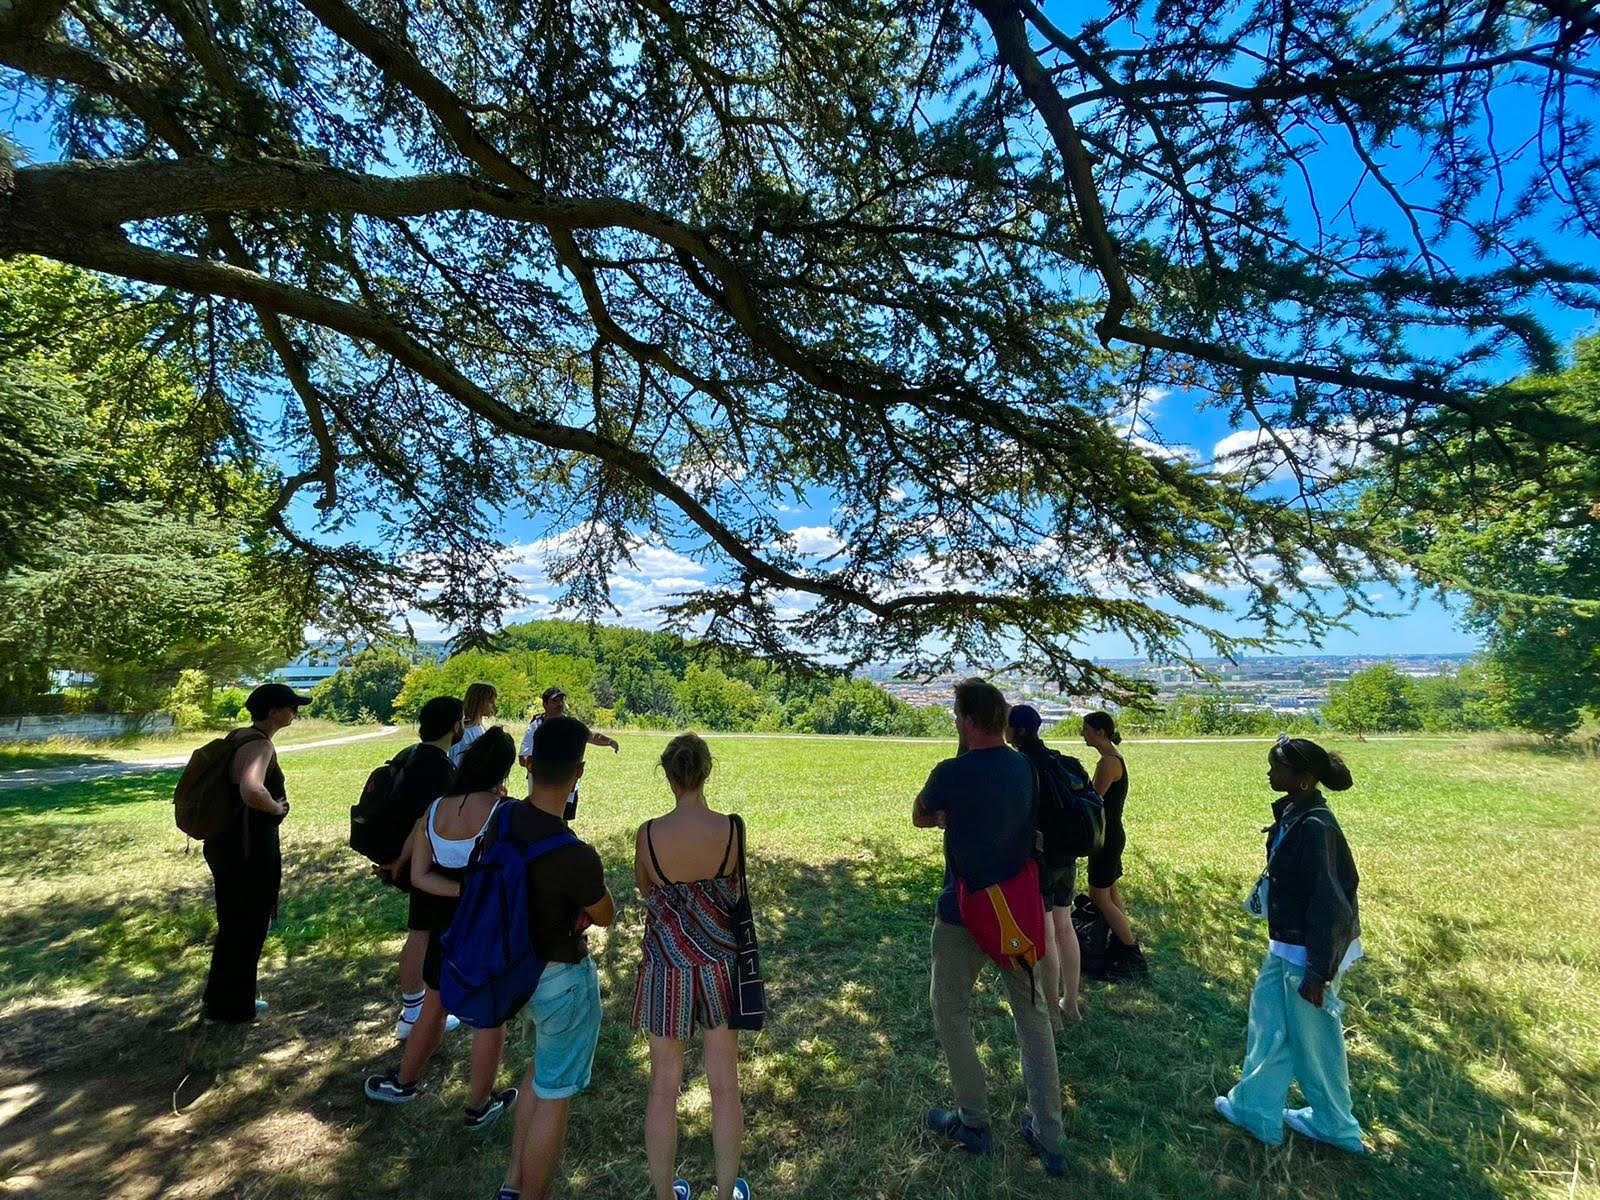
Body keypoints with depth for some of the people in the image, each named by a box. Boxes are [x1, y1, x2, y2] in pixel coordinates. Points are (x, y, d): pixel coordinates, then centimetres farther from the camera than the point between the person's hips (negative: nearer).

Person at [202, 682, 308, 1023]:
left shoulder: (241, 739, 8)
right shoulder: (260, 745, -23)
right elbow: (252, 792, -40)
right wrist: (277, 808, -22)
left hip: (228, 844, 10)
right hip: (249, 850, -10)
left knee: (234, 925, 24)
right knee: (246, 928, 9)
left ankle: (222, 998, 41)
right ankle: (232, 1007, 25)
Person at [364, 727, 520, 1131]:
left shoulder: (435, 809, -5)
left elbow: (419, 875, -5)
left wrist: (466, 891, -12)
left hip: (446, 927, 5)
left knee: (434, 1007, 28)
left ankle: (403, 1082, 47)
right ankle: (478, 1106, 30)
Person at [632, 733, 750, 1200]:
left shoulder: (648, 834, -18)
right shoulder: (730, 828, -18)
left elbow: (645, 890, 1)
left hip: (668, 965, 0)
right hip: (719, 964, 1)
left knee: (664, 1088, 19)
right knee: (725, 1084, 19)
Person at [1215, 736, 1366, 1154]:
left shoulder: (1314, 827, -27)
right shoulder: (1292, 814, 0)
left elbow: (1329, 906, -23)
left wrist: (1318, 973, -17)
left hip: (1306, 955, -9)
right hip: (1284, 947, 9)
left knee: (1314, 1042, 13)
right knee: (1268, 1026, 20)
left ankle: (1336, 1127, 36)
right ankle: (1255, 1108, 36)